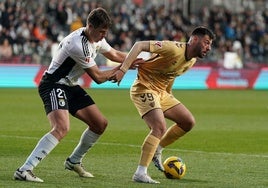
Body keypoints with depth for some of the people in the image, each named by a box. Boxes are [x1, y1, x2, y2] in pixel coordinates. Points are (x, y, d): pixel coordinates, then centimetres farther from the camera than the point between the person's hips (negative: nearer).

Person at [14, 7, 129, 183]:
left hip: (70, 86, 10)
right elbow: (98, 77, -17)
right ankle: (24, 170, -34)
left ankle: (74, 161, 28)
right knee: (62, 128, -31)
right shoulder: (78, 45, -27)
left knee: (100, 124, 9)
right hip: (54, 86, -10)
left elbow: (115, 54, 22)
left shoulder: (96, 38, 2)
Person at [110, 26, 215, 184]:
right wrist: (123, 70, -32)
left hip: (161, 92, 10)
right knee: (160, 128, -25)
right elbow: (139, 45, -27)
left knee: (189, 122, 9)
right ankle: (140, 174, -23)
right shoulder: (174, 49, -24)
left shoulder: (191, 61, 5)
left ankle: (157, 151, 22)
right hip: (144, 88, -10)